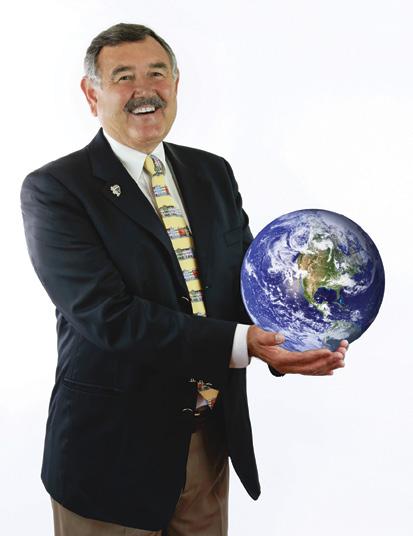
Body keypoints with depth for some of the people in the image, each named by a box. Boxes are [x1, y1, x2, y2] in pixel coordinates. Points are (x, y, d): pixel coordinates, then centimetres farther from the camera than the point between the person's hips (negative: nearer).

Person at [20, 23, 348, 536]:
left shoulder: (214, 173, 6)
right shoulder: (53, 189, -12)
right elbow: (106, 315, -22)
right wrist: (240, 344, -28)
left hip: (215, 433, 5)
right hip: (113, 448, -5)